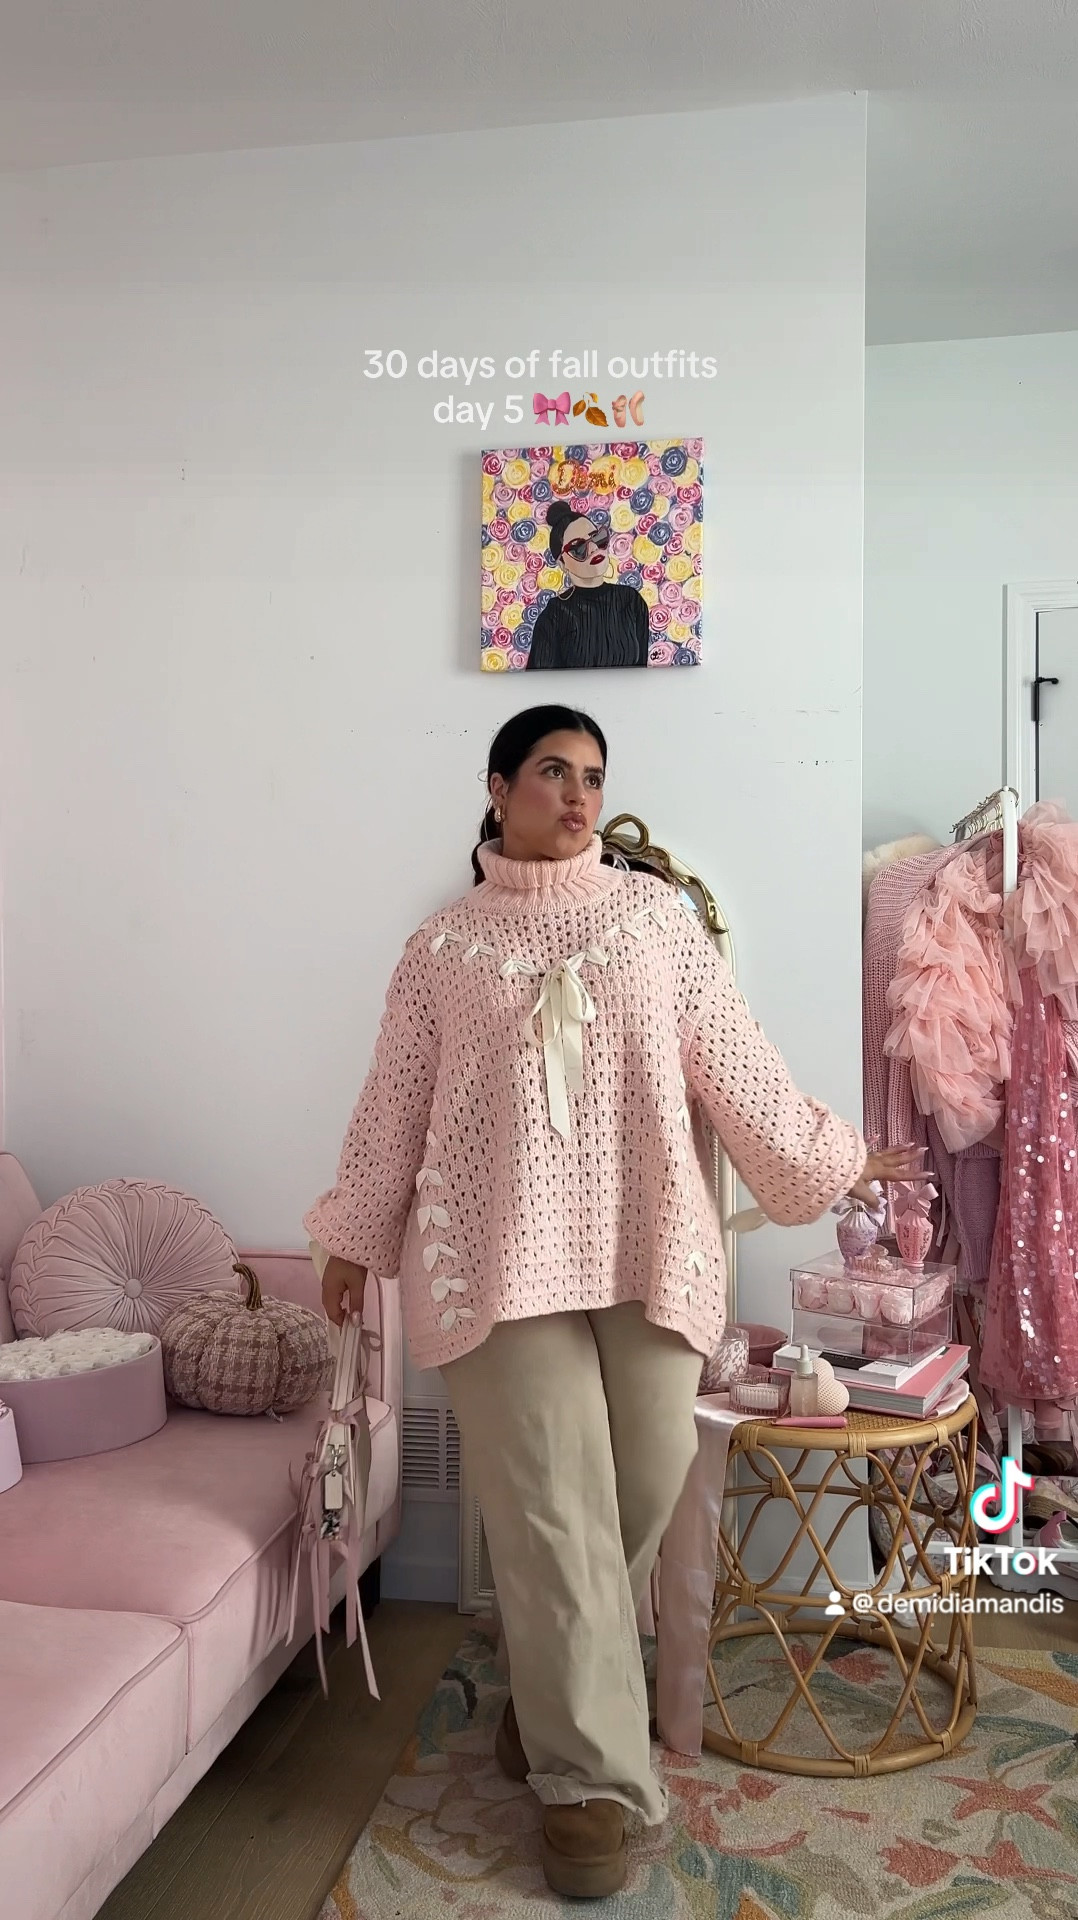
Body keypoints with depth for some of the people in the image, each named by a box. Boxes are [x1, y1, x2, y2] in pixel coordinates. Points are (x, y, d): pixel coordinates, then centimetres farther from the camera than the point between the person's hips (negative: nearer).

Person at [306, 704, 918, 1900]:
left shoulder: (655, 915, 8)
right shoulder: (443, 945, 6)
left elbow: (735, 1064, 11)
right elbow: (395, 1104, 11)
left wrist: (829, 1162, 12)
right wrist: (354, 1238, 13)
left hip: (647, 1249, 2)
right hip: (501, 1255, -2)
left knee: (645, 1488, 8)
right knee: (552, 1512, 0)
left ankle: (545, 1687, 35)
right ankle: (592, 1779, 13)